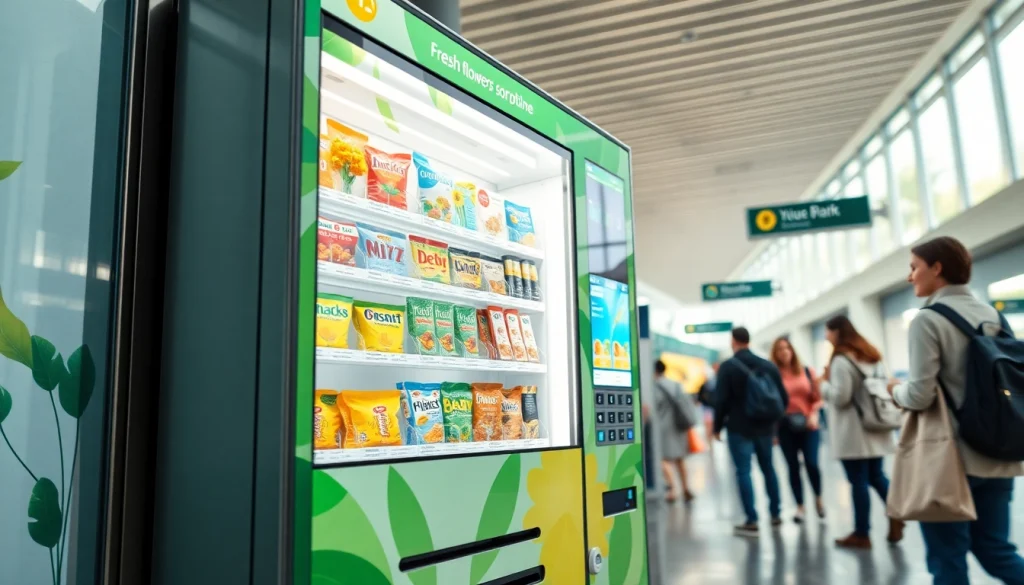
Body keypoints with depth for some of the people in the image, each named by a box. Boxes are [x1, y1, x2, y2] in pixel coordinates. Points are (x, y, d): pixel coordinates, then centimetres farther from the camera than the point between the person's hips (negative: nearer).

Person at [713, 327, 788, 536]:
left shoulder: (728, 366, -8)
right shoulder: (769, 366, 6)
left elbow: (721, 399, -12)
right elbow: (783, 398, 9)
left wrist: (718, 426, -1)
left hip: (739, 428, -5)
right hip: (765, 427, 5)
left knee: (743, 472, -2)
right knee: (768, 469, 17)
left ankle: (751, 521, -4)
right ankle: (775, 514, 25)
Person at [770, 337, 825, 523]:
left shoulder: (807, 372, 4)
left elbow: (817, 398, 6)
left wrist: (814, 415, -11)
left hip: (808, 426, 1)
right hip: (785, 427, -1)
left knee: (812, 463, -6)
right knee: (793, 466, 4)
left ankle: (818, 498, 23)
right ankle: (800, 506, 19)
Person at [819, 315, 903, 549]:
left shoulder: (841, 361, -15)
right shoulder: (872, 355, 13)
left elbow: (840, 398, -18)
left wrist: (823, 384, -3)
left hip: (853, 432, -8)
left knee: (858, 481, -1)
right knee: (876, 476, 16)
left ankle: (861, 534, 7)